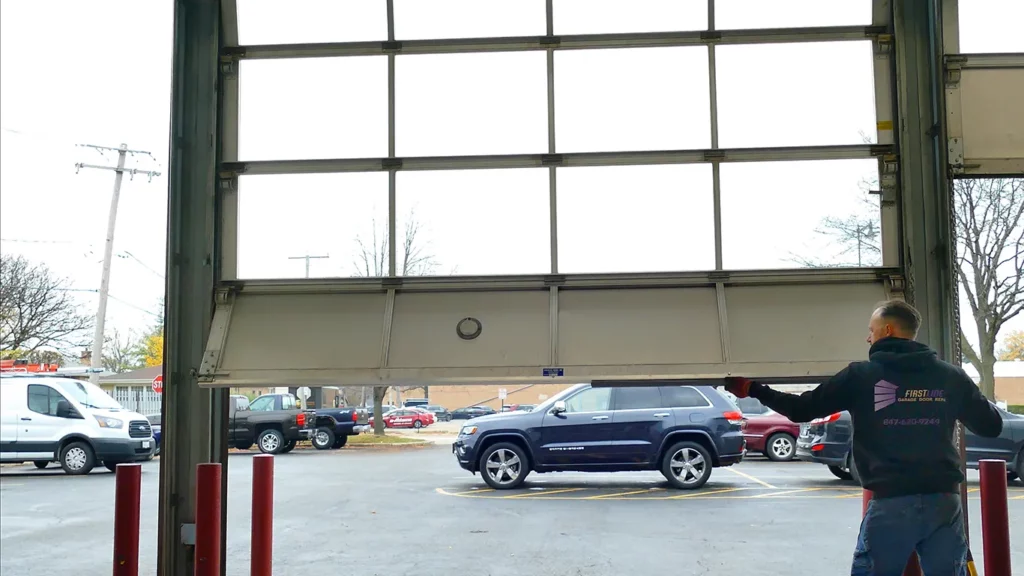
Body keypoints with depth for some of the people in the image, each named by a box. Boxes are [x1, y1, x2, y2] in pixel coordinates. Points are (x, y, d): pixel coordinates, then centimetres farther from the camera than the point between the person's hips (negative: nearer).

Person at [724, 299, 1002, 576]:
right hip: (944, 502, 3)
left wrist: (752, 389, 13)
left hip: (891, 504, -3)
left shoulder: (860, 376, -3)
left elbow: (801, 410, 0)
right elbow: (992, 426, 12)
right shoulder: (952, 376, 5)